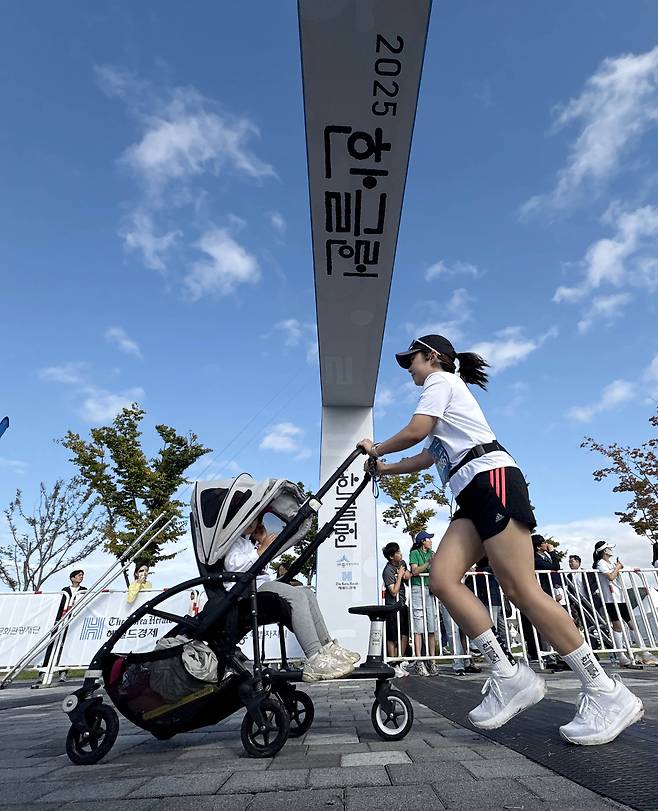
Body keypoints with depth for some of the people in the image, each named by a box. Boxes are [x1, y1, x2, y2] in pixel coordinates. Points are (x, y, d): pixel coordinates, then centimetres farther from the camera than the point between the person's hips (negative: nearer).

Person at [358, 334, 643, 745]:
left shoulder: (441, 381, 4)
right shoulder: (445, 391, 32)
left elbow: (415, 432, -10)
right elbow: (428, 456, 34)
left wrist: (376, 448, 7)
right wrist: (385, 468, 32)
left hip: (492, 480, -9)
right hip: (474, 495, 9)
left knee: (522, 590, -12)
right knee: (443, 578, -6)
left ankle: (607, 694, -1)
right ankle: (511, 674, -3)